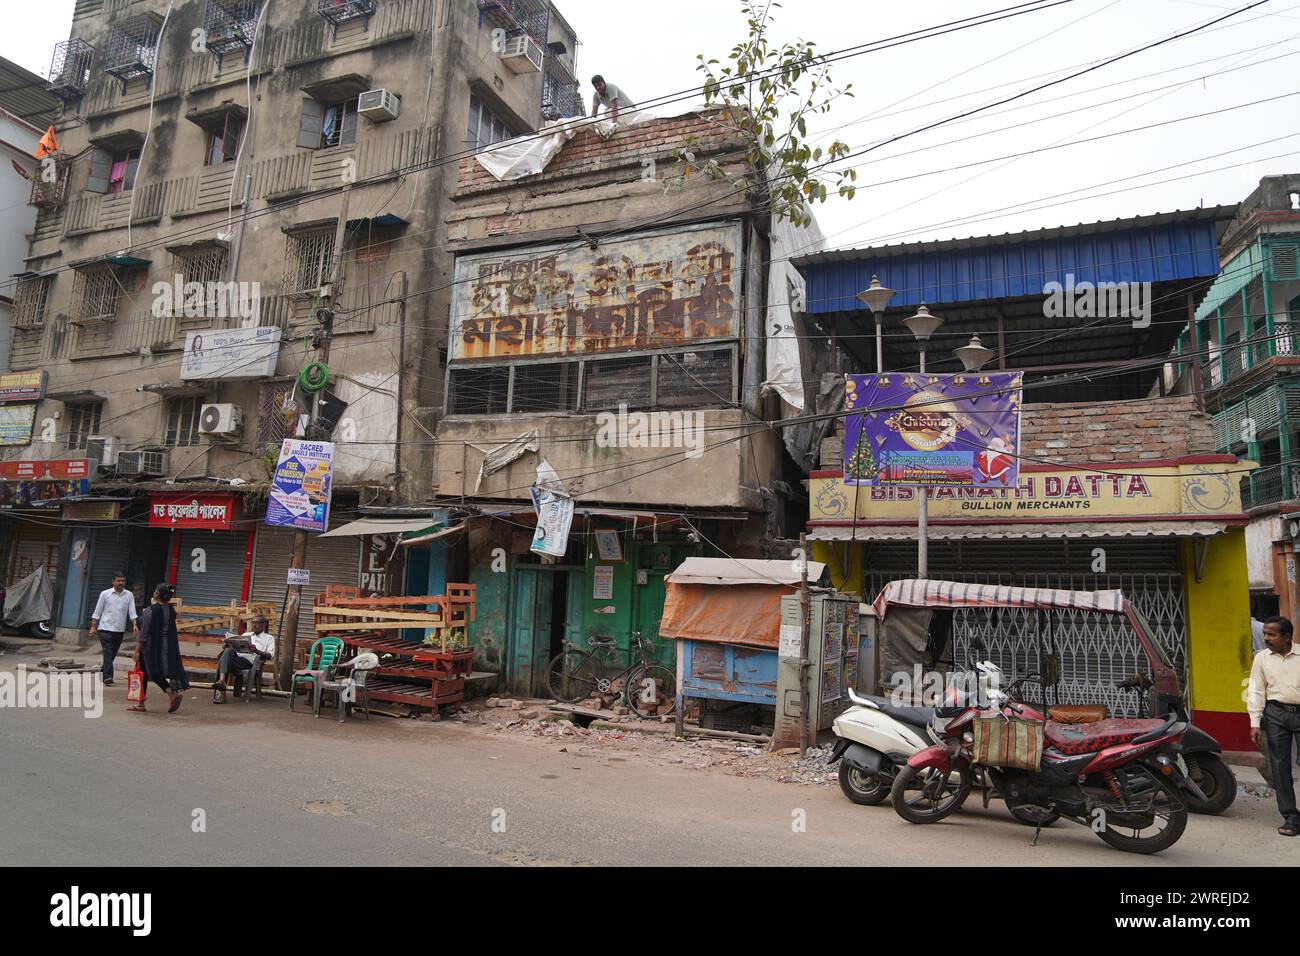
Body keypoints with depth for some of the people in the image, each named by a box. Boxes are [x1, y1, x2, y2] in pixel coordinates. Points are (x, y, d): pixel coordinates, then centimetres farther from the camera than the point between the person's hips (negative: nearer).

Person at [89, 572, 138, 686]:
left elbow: (132, 612, -1)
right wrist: (93, 627, 0)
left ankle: (102, 674, 29)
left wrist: (135, 625, -16)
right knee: (108, 653, -13)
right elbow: (97, 612, 4)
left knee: (112, 654, 11)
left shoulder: (129, 595, 5)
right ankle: (108, 676, -17)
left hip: (120, 630, 3)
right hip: (105, 628, -3)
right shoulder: (105, 594, 1)